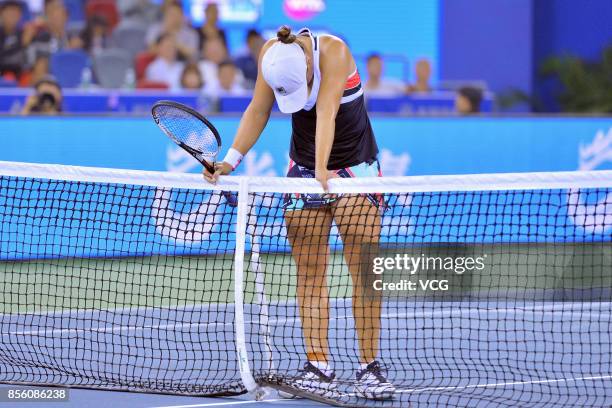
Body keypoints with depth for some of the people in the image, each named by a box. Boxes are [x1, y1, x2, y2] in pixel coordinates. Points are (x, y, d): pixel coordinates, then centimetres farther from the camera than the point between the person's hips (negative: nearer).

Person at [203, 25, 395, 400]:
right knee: (310, 272, -3)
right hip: (303, 169, 4)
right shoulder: (271, 55, -15)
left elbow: (326, 112, -37)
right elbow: (258, 110, -6)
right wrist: (230, 161, -17)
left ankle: (370, 367, -5)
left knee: (364, 271, -9)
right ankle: (318, 367, -2)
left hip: (355, 167, -3)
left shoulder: (333, 51, -27)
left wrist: (322, 170, -47)